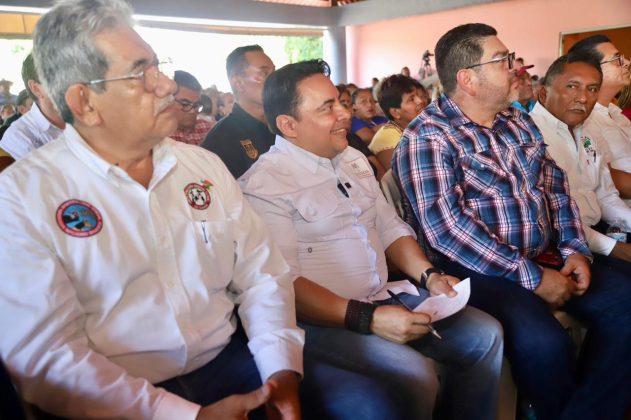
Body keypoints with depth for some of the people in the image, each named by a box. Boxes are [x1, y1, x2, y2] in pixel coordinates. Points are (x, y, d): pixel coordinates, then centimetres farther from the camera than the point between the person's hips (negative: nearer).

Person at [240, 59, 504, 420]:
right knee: (415, 376, -26)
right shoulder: (264, 184, -15)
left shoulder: (354, 159, 12)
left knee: (485, 335, 4)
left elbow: (390, 226, 14)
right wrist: (367, 319, -26)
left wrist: (429, 275, -1)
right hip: (321, 320, -8)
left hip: (384, 300, 8)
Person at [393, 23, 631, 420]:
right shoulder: (427, 136, -12)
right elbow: (444, 225, -22)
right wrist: (529, 276, -20)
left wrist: (575, 248, 0)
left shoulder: (519, 122, 14)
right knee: (544, 342, -28)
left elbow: (555, 187, 17)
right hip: (480, 268, -8)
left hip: (547, 256, 8)